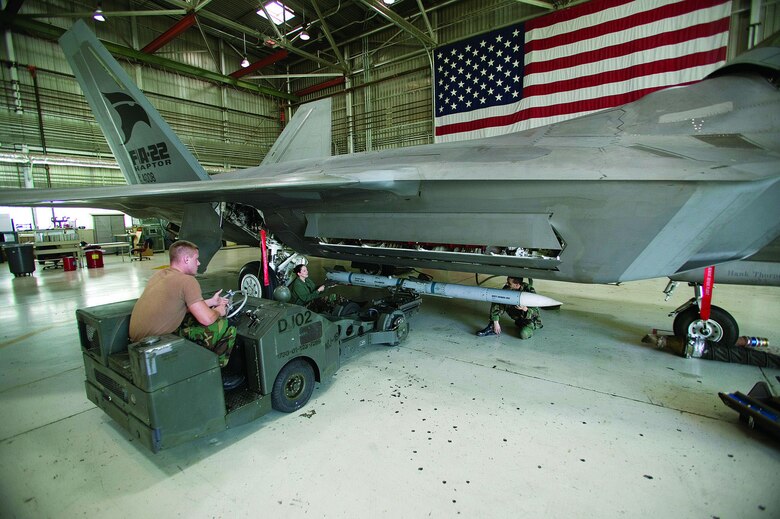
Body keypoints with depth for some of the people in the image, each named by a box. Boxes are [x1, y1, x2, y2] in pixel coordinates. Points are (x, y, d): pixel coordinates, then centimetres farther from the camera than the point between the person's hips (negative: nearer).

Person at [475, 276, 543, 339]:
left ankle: (527, 328, 3)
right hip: (518, 316, 4)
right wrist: (496, 322, -24)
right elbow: (497, 304, -18)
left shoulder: (529, 291, -28)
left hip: (531, 318, -4)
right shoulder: (507, 288, -18)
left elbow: (536, 313, -25)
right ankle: (492, 327, -12)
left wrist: (525, 309, -46)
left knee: (524, 334, -34)